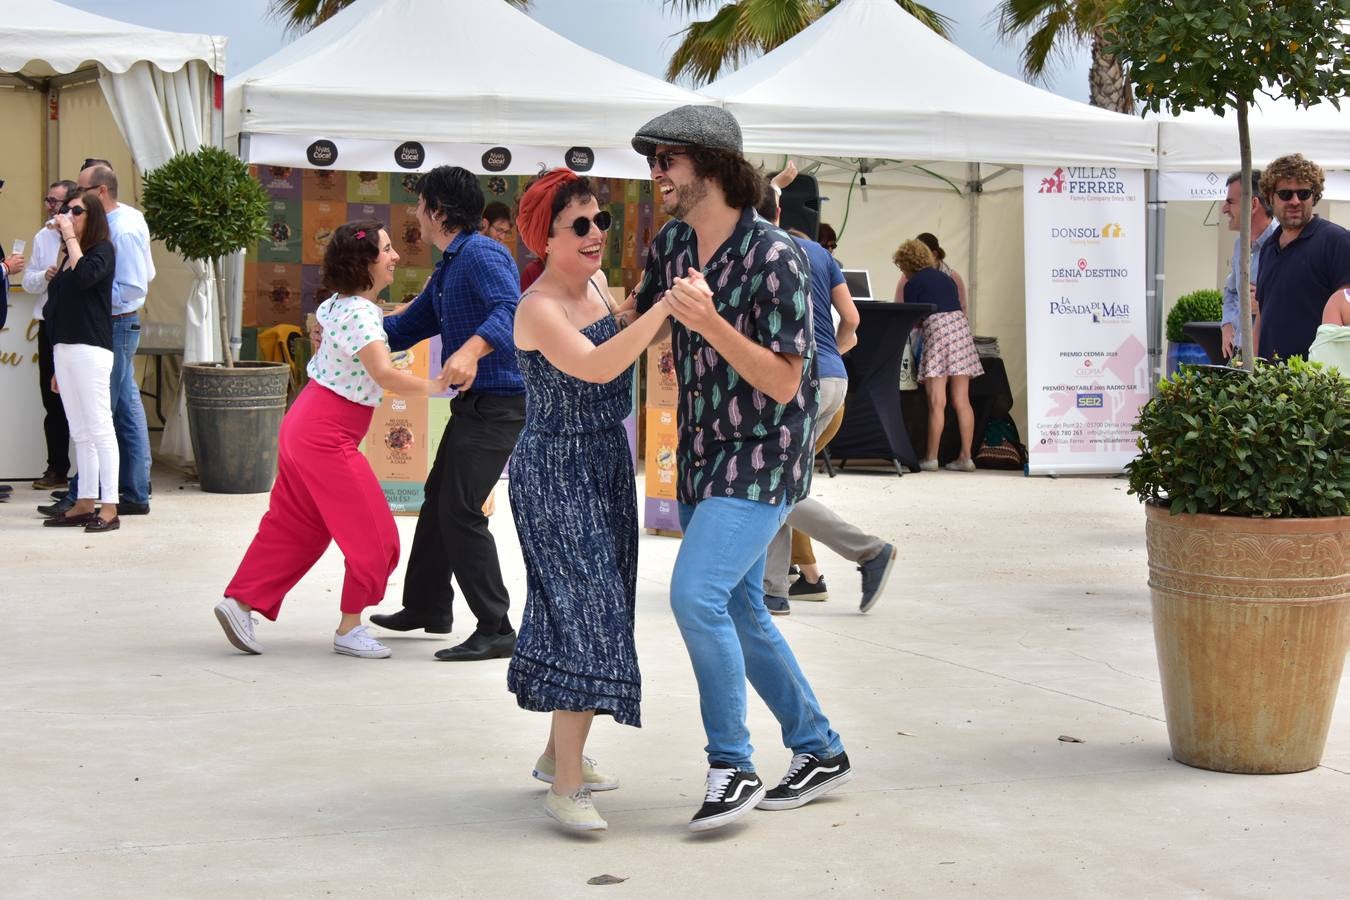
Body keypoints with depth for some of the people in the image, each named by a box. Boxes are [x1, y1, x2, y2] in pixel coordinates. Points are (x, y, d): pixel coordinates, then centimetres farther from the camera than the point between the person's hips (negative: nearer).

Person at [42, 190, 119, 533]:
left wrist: (70, 236, -14)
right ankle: (84, 504, 14)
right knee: (79, 433, 10)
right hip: (63, 349, 8)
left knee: (99, 428, -7)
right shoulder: (67, 256, 17)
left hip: (90, 350, -8)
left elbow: (85, 275, -25)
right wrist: (57, 368, 21)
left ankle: (109, 508, -7)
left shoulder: (102, 250, -2)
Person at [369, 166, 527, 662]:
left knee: (460, 510, -12)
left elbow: (510, 309, -33)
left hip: (498, 402, -11)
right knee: (438, 501, 19)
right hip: (473, 402, 11)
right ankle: (427, 607, 34)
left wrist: (472, 350, -49)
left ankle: (495, 630, -8)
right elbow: (407, 328, 25)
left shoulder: (481, 254, -16)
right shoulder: (446, 269, 17)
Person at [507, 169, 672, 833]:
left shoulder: (597, 285, 7)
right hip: (555, 473, -9)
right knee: (586, 607, -15)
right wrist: (663, 308, -37)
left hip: (608, 466, 9)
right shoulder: (538, 309, -18)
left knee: (593, 607, 14)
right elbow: (595, 366, -34)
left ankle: (561, 752, 29)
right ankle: (565, 787, -14)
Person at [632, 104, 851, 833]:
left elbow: (783, 383, -20)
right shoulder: (672, 241, 3)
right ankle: (818, 751, 26)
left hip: (761, 458, -8)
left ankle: (732, 767, -7)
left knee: (696, 594, -20)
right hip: (702, 456, 8)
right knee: (737, 610, 13)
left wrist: (708, 322, -32)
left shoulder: (775, 257, -19)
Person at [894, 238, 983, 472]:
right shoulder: (946, 278, 22)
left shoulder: (913, 284, 3)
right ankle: (965, 457, 3)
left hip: (937, 332, -6)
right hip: (961, 328, 6)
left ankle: (931, 458, -3)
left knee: (937, 402, -5)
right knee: (962, 400, 4)